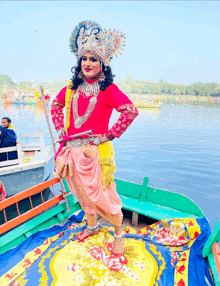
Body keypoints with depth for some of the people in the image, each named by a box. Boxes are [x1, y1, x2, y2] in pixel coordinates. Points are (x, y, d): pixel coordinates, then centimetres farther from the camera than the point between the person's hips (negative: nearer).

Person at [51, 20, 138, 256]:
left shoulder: (108, 89, -7)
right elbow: (56, 105, 24)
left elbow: (131, 111, -17)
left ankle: (118, 235, 27)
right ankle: (91, 226, 45)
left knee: (104, 195, 2)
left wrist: (108, 136, -17)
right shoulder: (72, 87, 9)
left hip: (95, 151, -6)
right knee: (82, 193, 20)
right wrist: (60, 128, 10)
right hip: (73, 150, 6)